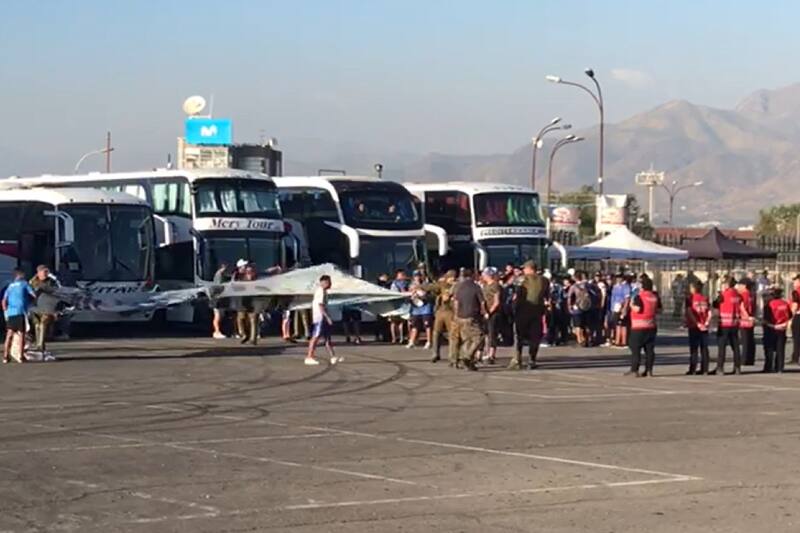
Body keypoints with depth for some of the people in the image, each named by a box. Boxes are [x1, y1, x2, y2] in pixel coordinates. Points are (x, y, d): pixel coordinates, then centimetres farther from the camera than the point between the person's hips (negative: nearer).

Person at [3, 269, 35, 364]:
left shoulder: (10, 286, 18)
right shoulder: (24, 284, 5)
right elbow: (34, 295, -2)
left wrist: (6, 312, 17)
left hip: (10, 313, 4)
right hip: (21, 312, -4)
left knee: (9, 335, 8)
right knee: (21, 334, -1)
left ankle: (6, 356, 4)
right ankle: (21, 357, -4)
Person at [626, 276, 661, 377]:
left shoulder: (639, 297, -13)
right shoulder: (655, 297, 6)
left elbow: (637, 309, -23)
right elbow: (658, 310, 10)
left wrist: (632, 305, -5)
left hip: (639, 327, -6)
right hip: (651, 326, 6)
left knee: (635, 348, 1)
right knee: (649, 349, 8)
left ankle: (634, 369, -1)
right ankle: (649, 369, 6)